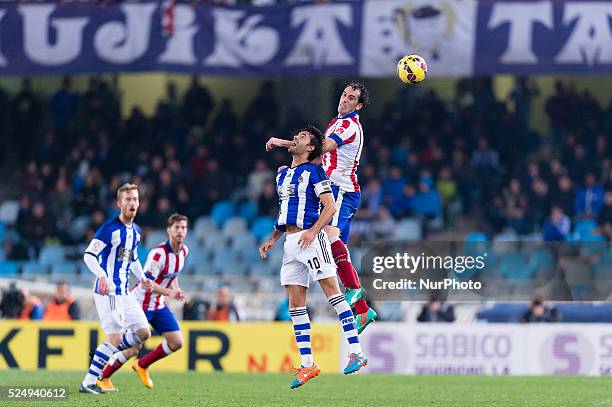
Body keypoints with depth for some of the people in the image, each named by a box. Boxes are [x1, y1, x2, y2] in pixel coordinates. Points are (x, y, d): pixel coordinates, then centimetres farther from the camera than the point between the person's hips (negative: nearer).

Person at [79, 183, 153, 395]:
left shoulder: (136, 231, 14)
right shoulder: (109, 228, -12)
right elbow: (89, 255, -17)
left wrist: (142, 278, 11)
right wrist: (102, 275, -34)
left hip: (124, 293, 8)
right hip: (107, 291, -8)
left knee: (143, 333, 5)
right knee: (116, 337, -13)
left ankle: (103, 354, 17)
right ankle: (88, 382, -7)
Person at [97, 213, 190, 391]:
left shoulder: (184, 250, 2)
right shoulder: (159, 253, -25)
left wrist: (176, 289, 5)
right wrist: (169, 293, -40)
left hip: (159, 305, 8)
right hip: (140, 304, -8)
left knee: (176, 342, -2)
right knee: (133, 349, -7)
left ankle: (142, 366, 18)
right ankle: (103, 377, 14)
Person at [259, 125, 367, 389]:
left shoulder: (314, 171, -3)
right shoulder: (282, 174, 20)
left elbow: (330, 206, -10)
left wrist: (313, 231, -23)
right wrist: (273, 239, 17)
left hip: (311, 238, -8)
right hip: (290, 243, 8)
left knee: (332, 292, -12)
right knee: (295, 305, 4)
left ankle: (356, 352, -13)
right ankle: (307, 364, 7)